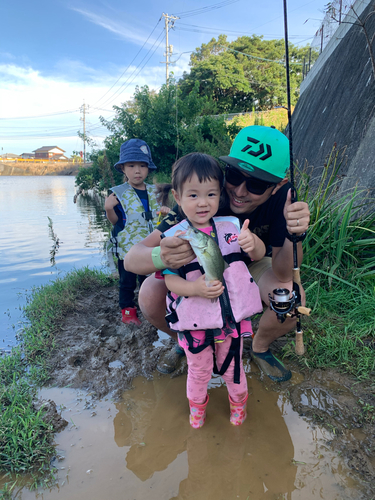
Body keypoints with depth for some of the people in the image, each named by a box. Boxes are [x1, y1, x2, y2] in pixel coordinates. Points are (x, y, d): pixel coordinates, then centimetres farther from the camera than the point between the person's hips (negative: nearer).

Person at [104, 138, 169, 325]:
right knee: (127, 281, 8)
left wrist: (162, 211, -3)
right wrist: (109, 209, -26)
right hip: (128, 246, -4)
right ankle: (127, 310, 25)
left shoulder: (152, 191, 5)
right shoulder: (119, 193, -9)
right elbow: (116, 220, -8)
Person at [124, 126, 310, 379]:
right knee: (151, 296, -25)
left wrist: (295, 235, -47)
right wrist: (161, 256, -62)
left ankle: (260, 347, 9)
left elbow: (283, 276, -27)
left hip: (252, 264, 1)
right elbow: (132, 258, -38)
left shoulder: (282, 196, -29)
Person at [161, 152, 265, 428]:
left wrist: (252, 242, -23)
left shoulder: (232, 226, -5)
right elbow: (170, 279, -12)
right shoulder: (174, 237, -12)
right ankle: (197, 405, 54)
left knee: (233, 366, 24)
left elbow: (260, 255, 1)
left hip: (232, 318, 2)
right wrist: (195, 288, -31)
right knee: (199, 371, 22)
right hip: (194, 322, -1)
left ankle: (238, 401, 56)